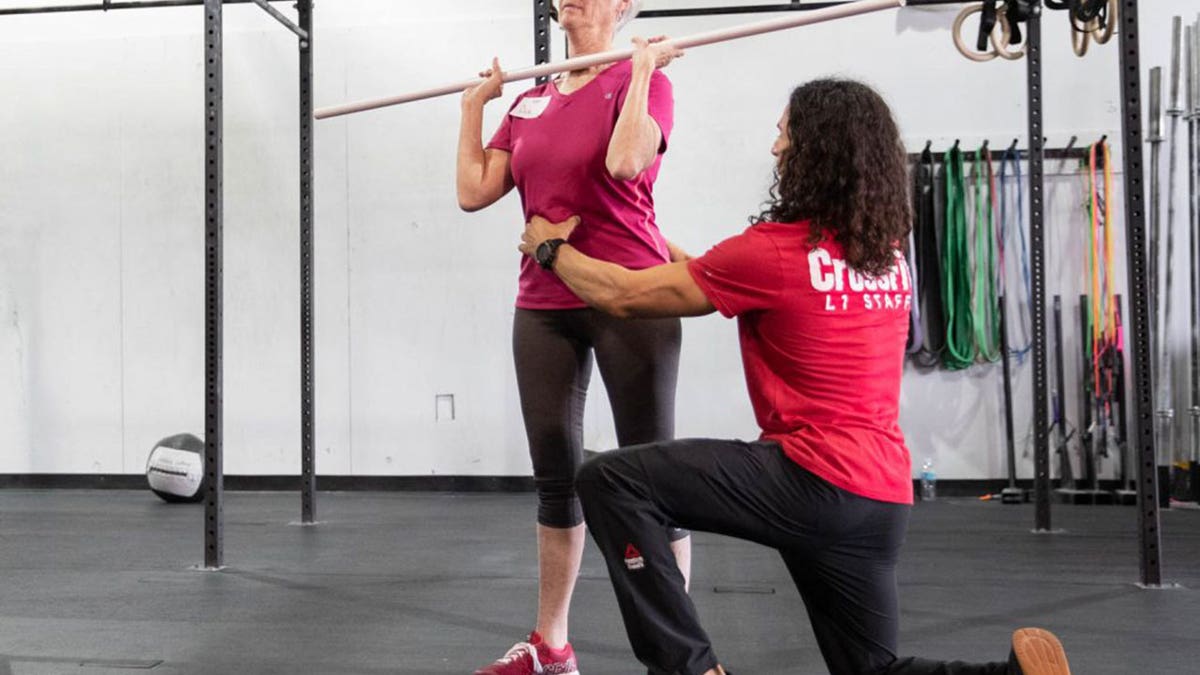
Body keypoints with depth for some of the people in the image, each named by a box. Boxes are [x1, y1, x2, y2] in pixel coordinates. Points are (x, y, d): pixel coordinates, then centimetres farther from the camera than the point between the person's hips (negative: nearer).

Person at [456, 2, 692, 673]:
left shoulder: (643, 82, -2)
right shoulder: (530, 102, 14)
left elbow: (625, 163, -23)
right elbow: (474, 192, 9)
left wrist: (640, 69, -14)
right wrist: (474, 105, 13)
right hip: (544, 305, 6)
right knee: (556, 475, 13)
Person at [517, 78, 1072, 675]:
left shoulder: (775, 248, -11)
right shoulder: (888, 254, 13)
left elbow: (624, 295, -2)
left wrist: (550, 248, 15)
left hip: (813, 480, -8)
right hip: (884, 497, 8)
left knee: (609, 482, -8)